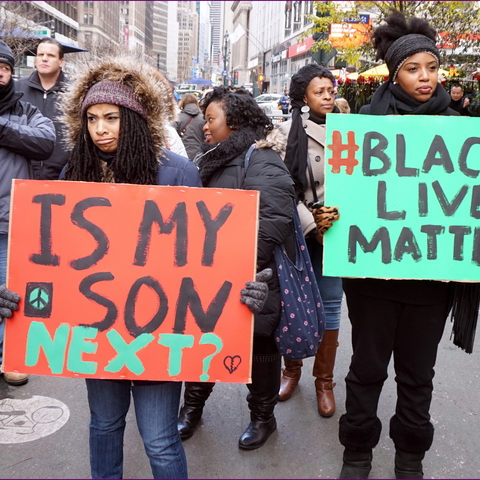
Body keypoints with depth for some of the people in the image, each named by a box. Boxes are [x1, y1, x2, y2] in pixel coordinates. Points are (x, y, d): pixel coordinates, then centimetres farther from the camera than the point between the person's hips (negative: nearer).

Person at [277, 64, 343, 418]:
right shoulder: (289, 132, -2)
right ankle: (292, 369, 29)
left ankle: (325, 381, 20)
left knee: (330, 306, 6)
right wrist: (313, 226, -13)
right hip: (298, 230, -1)